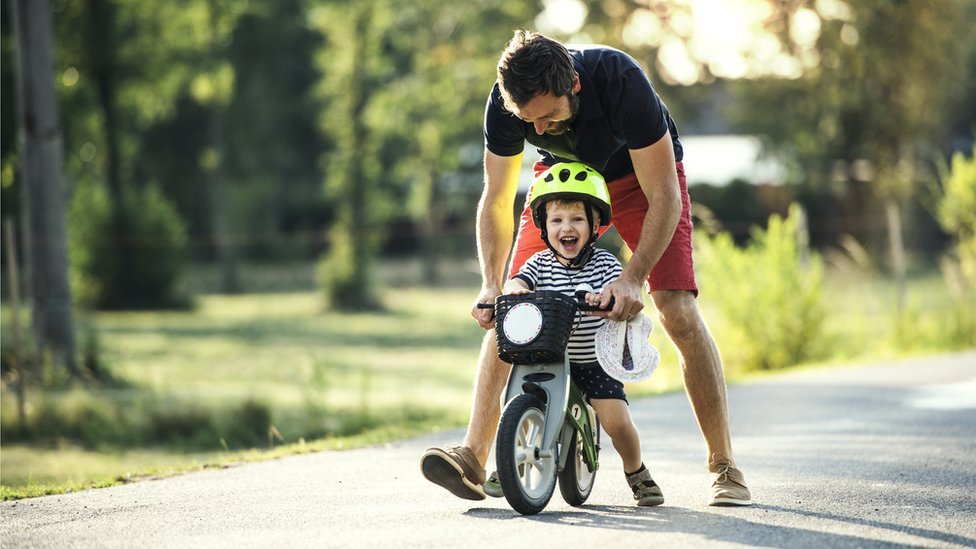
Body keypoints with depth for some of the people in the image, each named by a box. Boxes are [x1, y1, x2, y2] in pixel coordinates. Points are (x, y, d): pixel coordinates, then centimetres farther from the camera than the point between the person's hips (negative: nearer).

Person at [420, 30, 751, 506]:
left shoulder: (621, 83, -39)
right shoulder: (505, 103, -28)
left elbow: (664, 199, -32)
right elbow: (496, 201, -13)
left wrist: (632, 278, -41)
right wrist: (491, 285, -26)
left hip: (640, 172, -3)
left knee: (677, 309, -18)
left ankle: (723, 466, -10)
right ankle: (473, 457, -13)